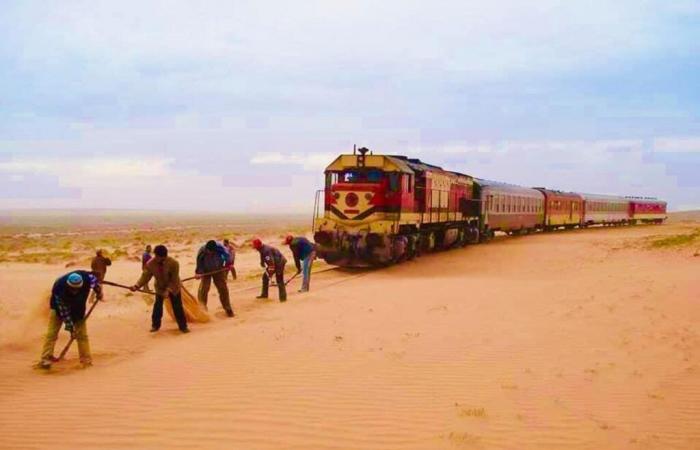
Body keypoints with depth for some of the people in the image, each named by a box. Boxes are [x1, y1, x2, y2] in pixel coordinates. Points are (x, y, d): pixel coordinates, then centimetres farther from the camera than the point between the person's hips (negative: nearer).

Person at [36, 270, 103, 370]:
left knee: (82, 333, 1)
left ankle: (86, 359, 8)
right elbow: (63, 311, -31)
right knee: (52, 333, -11)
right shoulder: (59, 288, -39)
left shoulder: (87, 277, -36)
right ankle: (45, 358, -9)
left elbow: (96, 281, -9)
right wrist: (70, 327, -28)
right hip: (59, 307, -3)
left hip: (78, 308, 3)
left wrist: (99, 293, 3)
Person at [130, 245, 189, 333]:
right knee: (157, 307, 3)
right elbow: (145, 276, -23)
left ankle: (183, 326, 11)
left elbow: (174, 280, -26)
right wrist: (137, 286, -38)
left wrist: (168, 290, -35)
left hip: (173, 287, -3)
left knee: (177, 307, -1)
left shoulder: (174, 263, -31)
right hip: (160, 287, 3)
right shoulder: (150, 263, -22)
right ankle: (155, 325, 21)